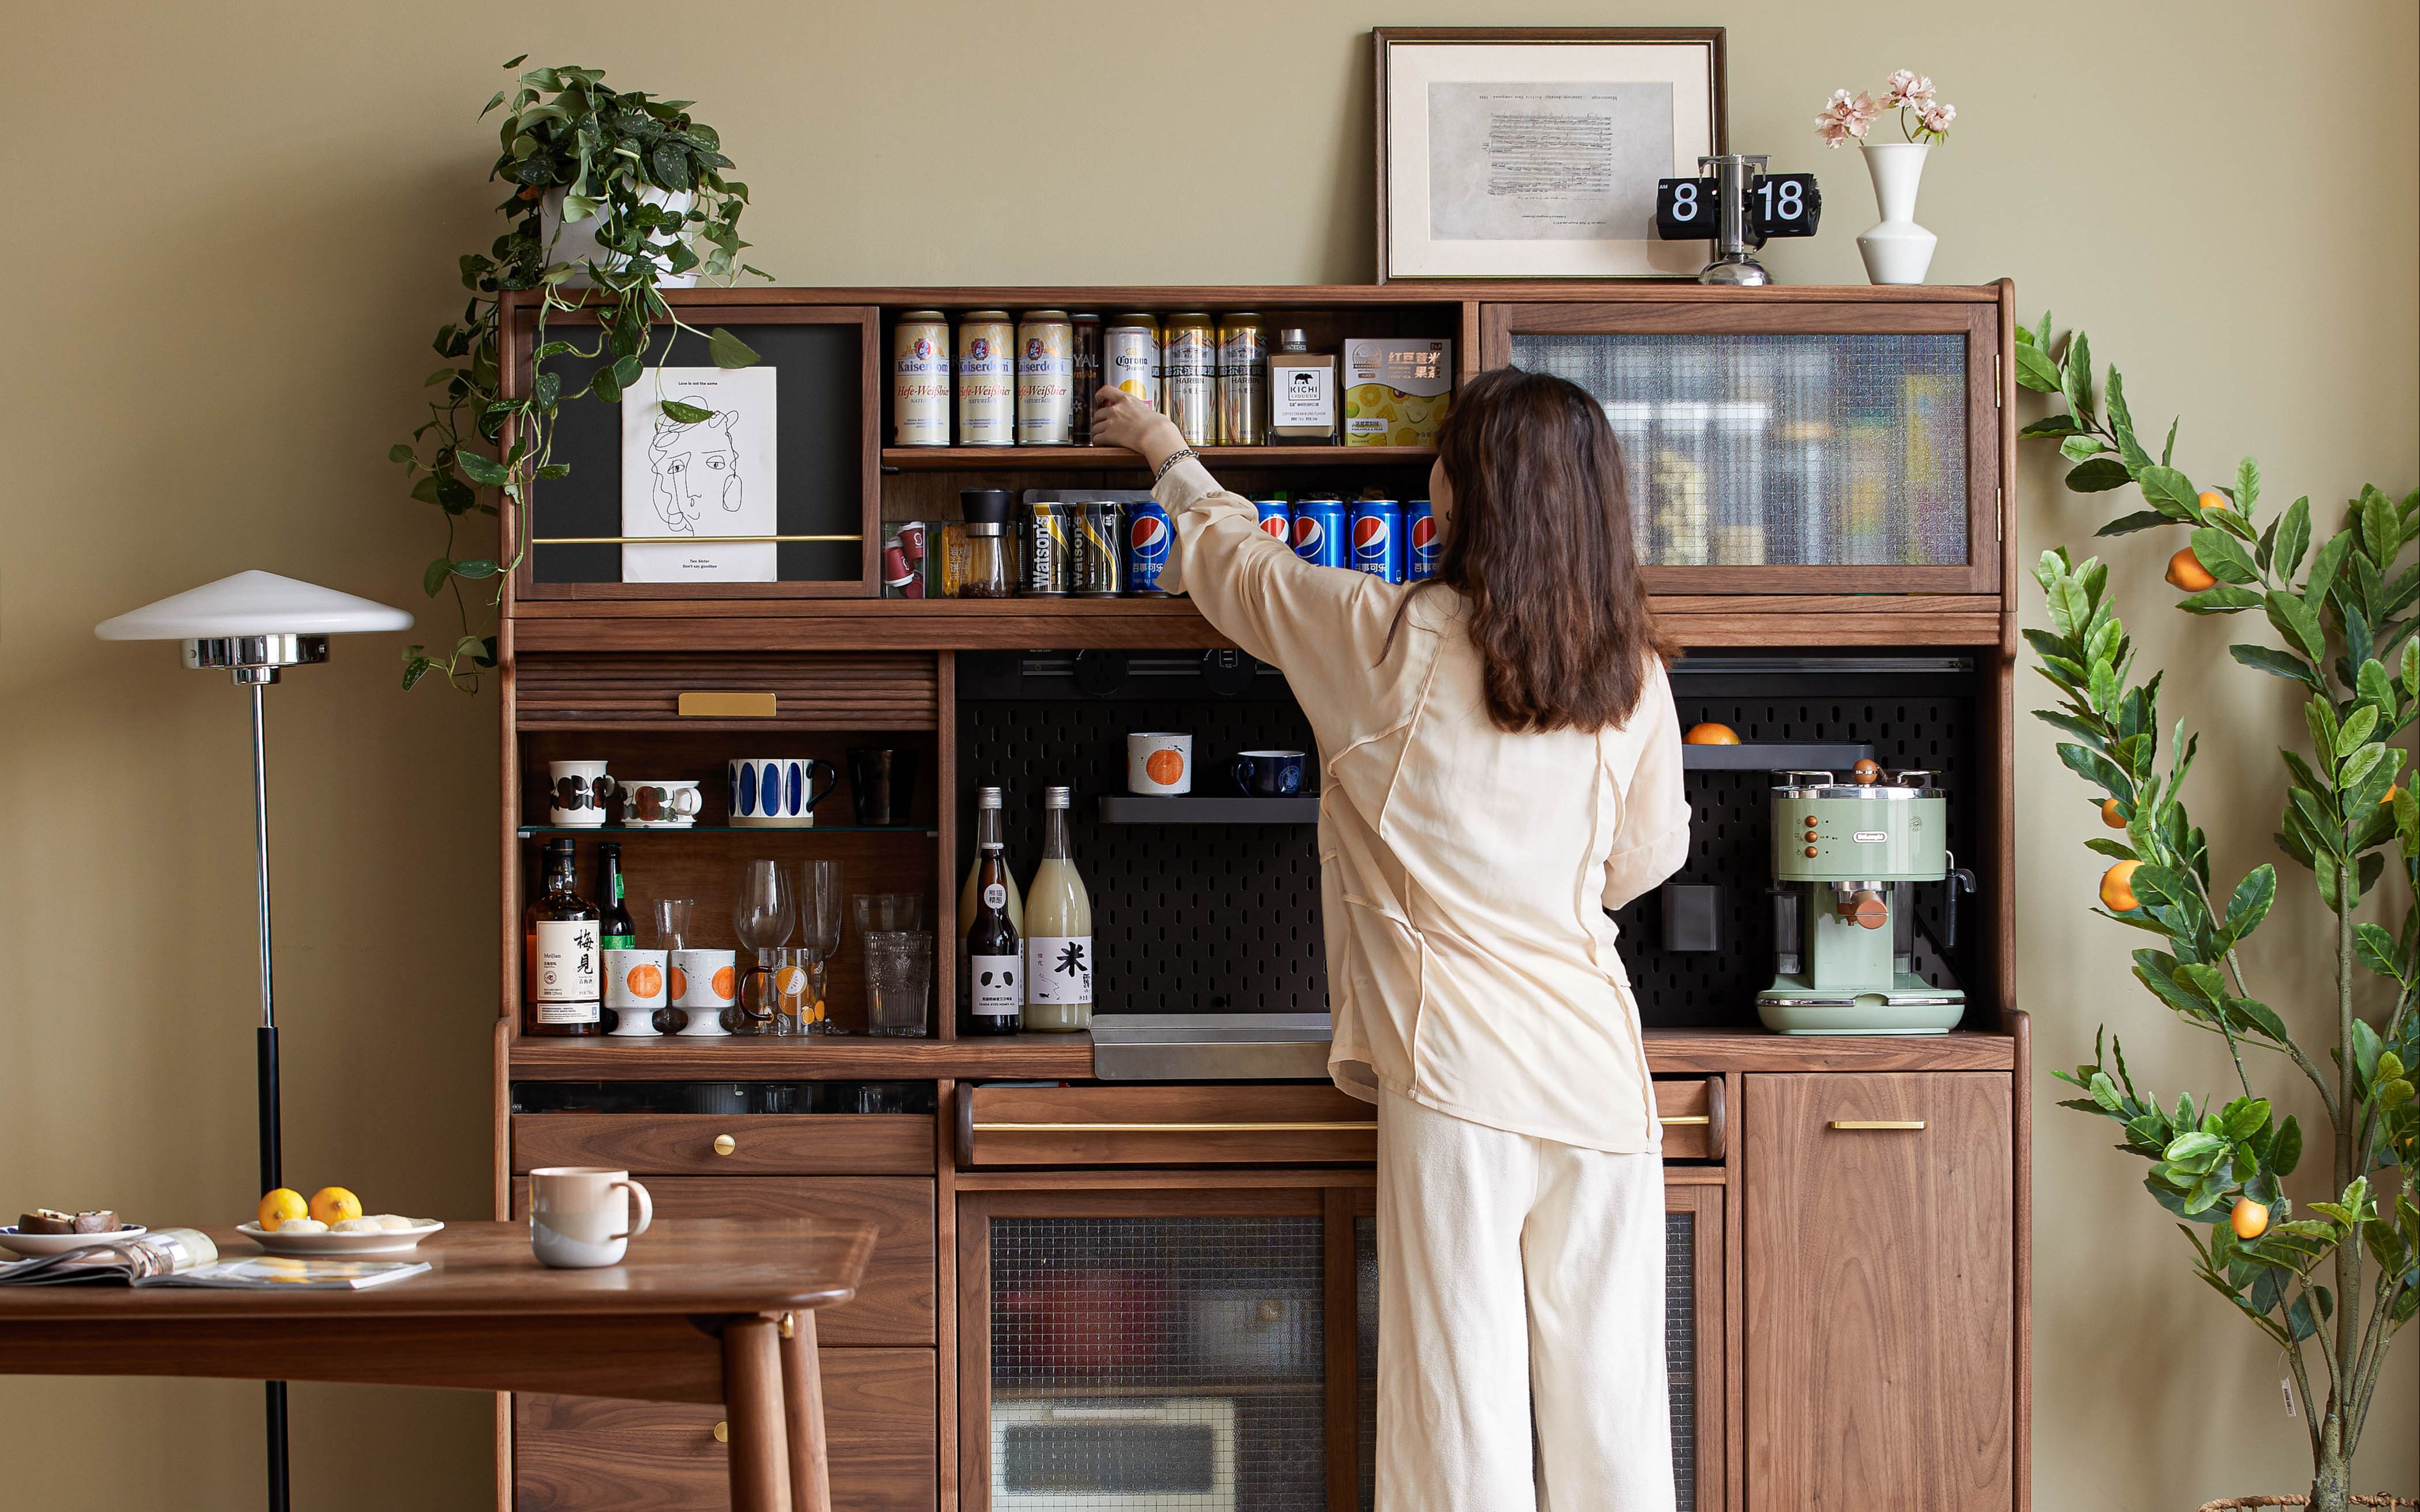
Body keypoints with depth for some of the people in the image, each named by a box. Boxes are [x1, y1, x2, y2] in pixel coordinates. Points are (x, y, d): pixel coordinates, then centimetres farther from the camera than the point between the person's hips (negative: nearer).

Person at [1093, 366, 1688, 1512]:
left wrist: (1165, 449, 30)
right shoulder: (1633, 670, 3)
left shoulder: (1386, 639, -7)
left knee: (1462, 1395, 1)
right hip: (1599, 1066, 4)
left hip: (1460, 1066, -4)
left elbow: (1235, 560, 11)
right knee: (1610, 1392, 9)